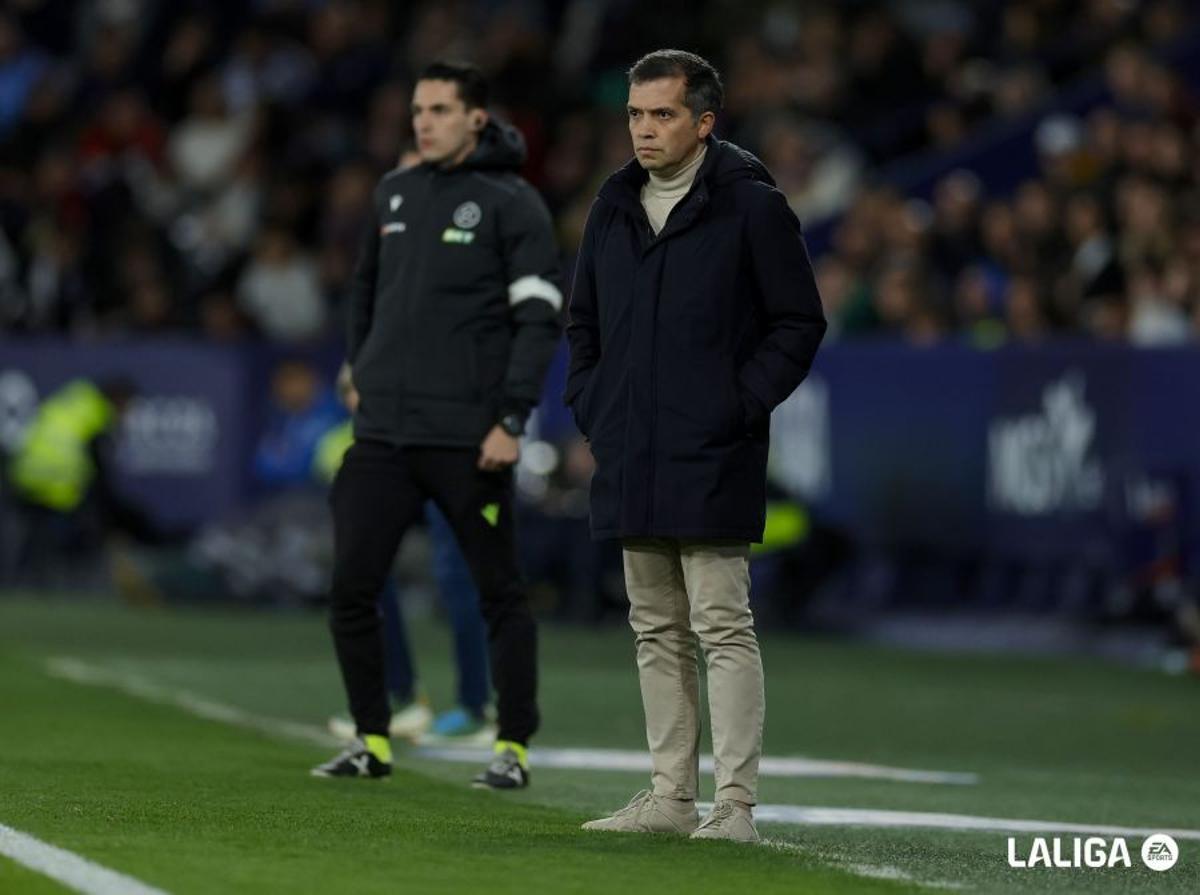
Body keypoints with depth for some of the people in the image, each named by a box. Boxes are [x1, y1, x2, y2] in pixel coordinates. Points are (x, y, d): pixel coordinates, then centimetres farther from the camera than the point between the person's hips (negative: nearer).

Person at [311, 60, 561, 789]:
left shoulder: (511, 202, -5)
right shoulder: (396, 193, 12)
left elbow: (540, 317, -9)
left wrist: (513, 419, -15)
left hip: (467, 439, -5)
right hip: (384, 433, 5)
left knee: (500, 592, 3)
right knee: (352, 586, 0)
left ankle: (514, 748, 11)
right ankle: (372, 742, 11)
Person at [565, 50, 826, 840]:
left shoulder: (751, 206, -6)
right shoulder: (614, 208, 12)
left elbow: (800, 323, -4)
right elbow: (583, 321, 23)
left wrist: (741, 405, -10)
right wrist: (590, 406, 11)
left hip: (712, 463, -7)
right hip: (631, 462, 7)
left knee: (723, 628, -8)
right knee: (658, 633, 11)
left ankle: (736, 804, -7)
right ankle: (670, 797, 17)